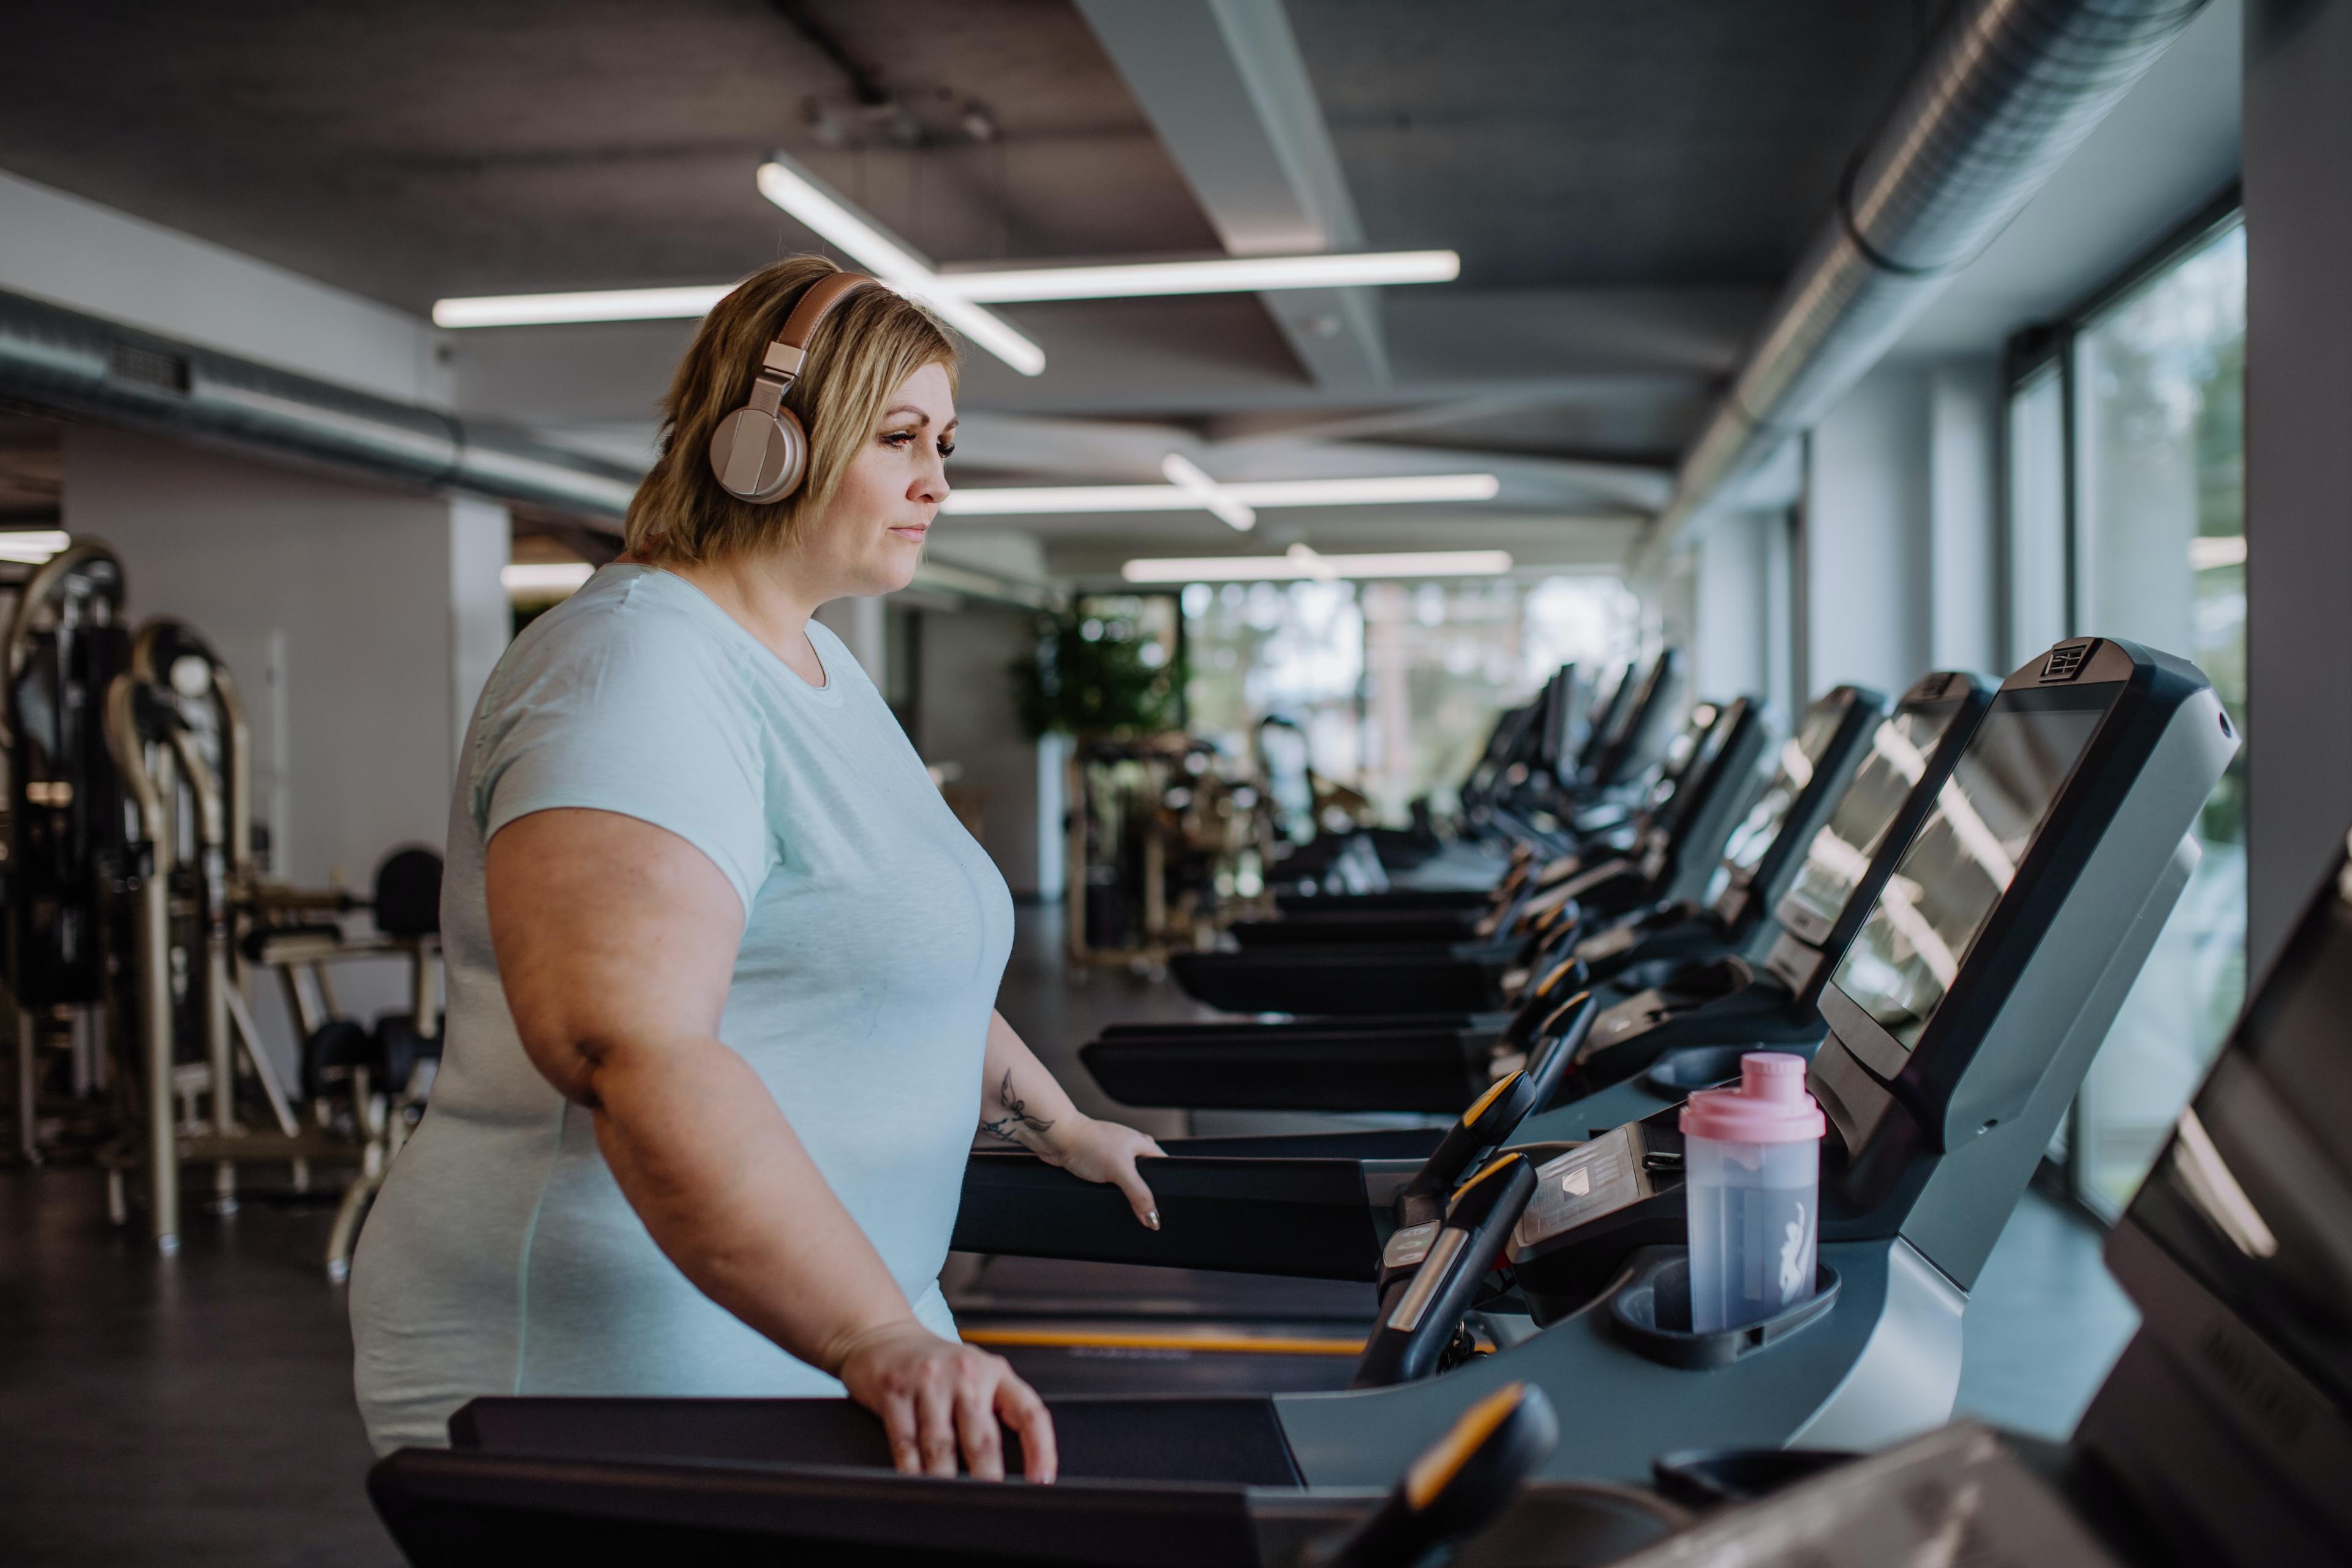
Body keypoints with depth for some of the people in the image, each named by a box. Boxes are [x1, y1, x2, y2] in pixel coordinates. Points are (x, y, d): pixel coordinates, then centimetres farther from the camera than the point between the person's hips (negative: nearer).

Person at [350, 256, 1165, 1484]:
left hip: (819, 1330, 9)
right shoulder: (635, 670, -19)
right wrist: (876, 1339, -38)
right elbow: (632, 1048, -32)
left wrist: (1059, 1131, 25)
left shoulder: (820, 669, 14)